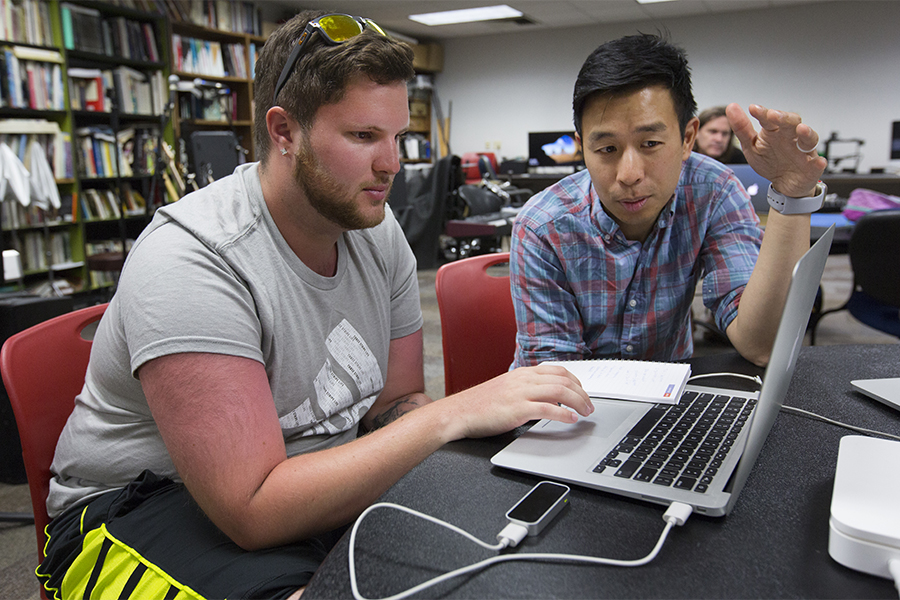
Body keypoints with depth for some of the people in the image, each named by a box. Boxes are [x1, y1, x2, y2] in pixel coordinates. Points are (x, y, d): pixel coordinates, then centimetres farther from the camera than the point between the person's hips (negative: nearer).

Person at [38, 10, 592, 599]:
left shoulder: (378, 231, -4)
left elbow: (393, 405, 1)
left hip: (321, 478, 6)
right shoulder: (189, 259, -26)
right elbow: (253, 510, -30)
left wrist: (502, 409, -19)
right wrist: (454, 413, -32)